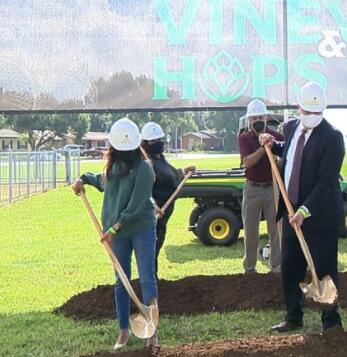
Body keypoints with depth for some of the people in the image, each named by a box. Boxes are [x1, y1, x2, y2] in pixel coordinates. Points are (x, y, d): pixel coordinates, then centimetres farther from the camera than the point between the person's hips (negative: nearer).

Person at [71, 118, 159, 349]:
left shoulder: (143, 168, -16)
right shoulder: (114, 166, 6)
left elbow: (136, 206, -22)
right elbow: (104, 183, 30)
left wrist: (115, 227, -24)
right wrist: (85, 179, 16)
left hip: (141, 228, -6)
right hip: (117, 231, 6)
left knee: (147, 279, -4)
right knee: (121, 281, 11)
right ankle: (124, 331, 19)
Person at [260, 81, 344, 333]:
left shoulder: (331, 137, -15)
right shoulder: (291, 127, 7)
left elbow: (326, 181, -20)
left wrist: (305, 210, -26)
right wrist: (274, 145, 9)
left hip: (320, 215, -7)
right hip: (292, 210, 7)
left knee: (325, 270, 1)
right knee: (290, 268, 11)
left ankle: (331, 322, 13)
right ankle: (293, 318, 23)